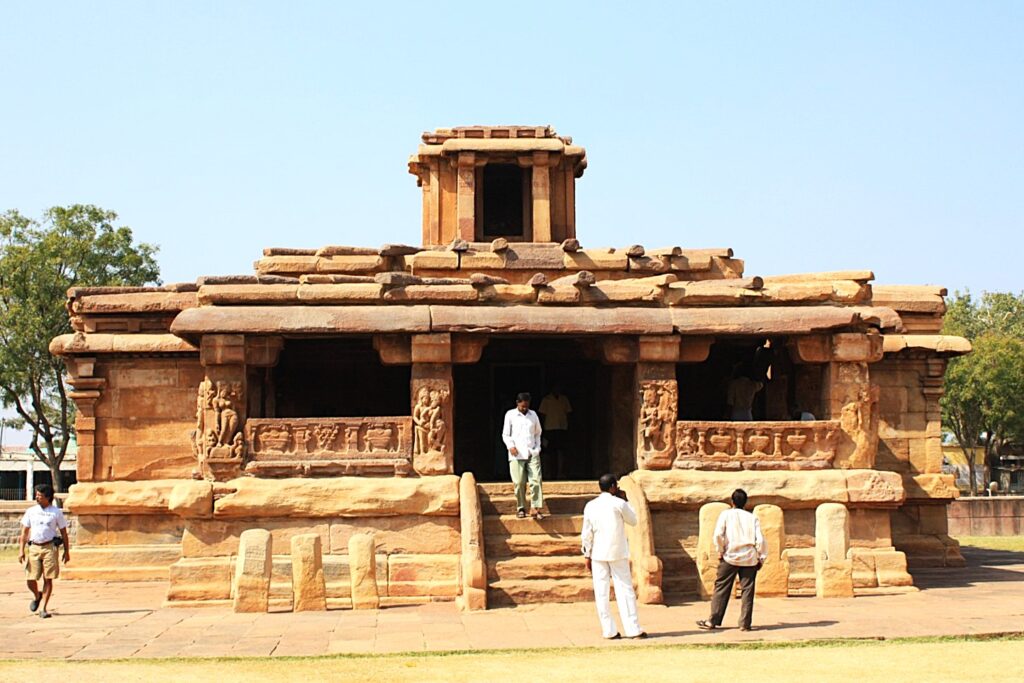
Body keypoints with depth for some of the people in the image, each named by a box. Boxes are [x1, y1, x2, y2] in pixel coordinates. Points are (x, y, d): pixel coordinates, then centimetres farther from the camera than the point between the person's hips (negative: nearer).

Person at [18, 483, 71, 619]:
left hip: (50, 547, -2)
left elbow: (63, 533, 8)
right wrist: (21, 550, 1)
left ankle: (43, 608, 1)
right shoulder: (30, 511, 9)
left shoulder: (56, 512, 4)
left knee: (48, 579, -5)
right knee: (31, 579, -3)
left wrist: (67, 551, 4)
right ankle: (37, 596, 29)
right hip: (34, 547, 2)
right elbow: (24, 532, 10)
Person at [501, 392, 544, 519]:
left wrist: (537, 448, 8)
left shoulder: (533, 415, 12)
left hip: (532, 454, 2)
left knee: (536, 480, -8)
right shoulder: (510, 415, 4)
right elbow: (505, 434, 6)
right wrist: (510, 446, -11)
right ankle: (521, 508, 10)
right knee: (519, 482, -4)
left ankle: (536, 509, -8)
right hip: (517, 454, -2)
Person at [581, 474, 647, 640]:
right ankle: (633, 629, -1)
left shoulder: (590, 506, 2)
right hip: (618, 553, -2)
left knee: (601, 593, 4)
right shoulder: (619, 503, -7)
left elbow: (587, 534, 3)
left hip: (598, 554, 2)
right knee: (624, 590, 2)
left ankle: (609, 630, 2)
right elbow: (633, 521, 7)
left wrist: (588, 556, 10)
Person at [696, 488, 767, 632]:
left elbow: (718, 535, -11)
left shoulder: (726, 515, 2)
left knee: (721, 589, 4)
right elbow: (760, 539, 0)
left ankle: (712, 621, 4)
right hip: (750, 558, 2)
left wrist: (720, 551, 1)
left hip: (730, 556, -1)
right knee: (747, 591, 4)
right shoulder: (752, 518, 8)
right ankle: (745, 623, 2)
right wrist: (761, 558, 8)